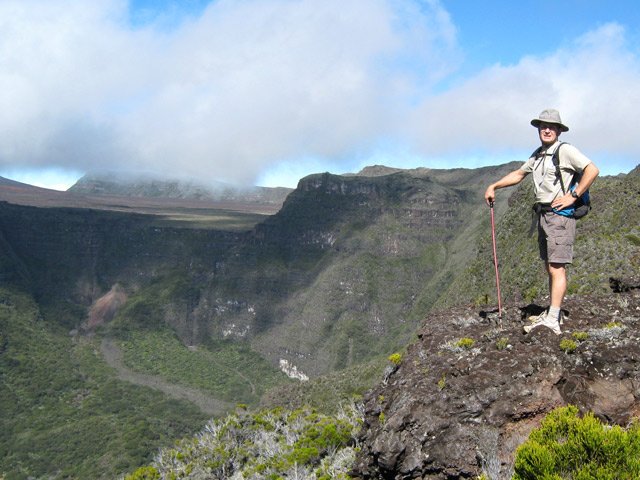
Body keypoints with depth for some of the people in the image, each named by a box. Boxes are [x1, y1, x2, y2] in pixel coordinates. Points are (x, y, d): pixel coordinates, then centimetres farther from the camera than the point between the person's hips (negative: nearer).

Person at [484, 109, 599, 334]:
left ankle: (552, 321, -15)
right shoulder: (537, 154, 16)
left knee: (557, 268, -12)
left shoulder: (565, 151, -10)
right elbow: (518, 174, 28)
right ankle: (553, 312, 21)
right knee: (550, 267, 13)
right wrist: (493, 186, 19)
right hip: (543, 215, 9)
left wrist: (573, 196, -18)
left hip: (559, 215, -9)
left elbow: (592, 170, -18)